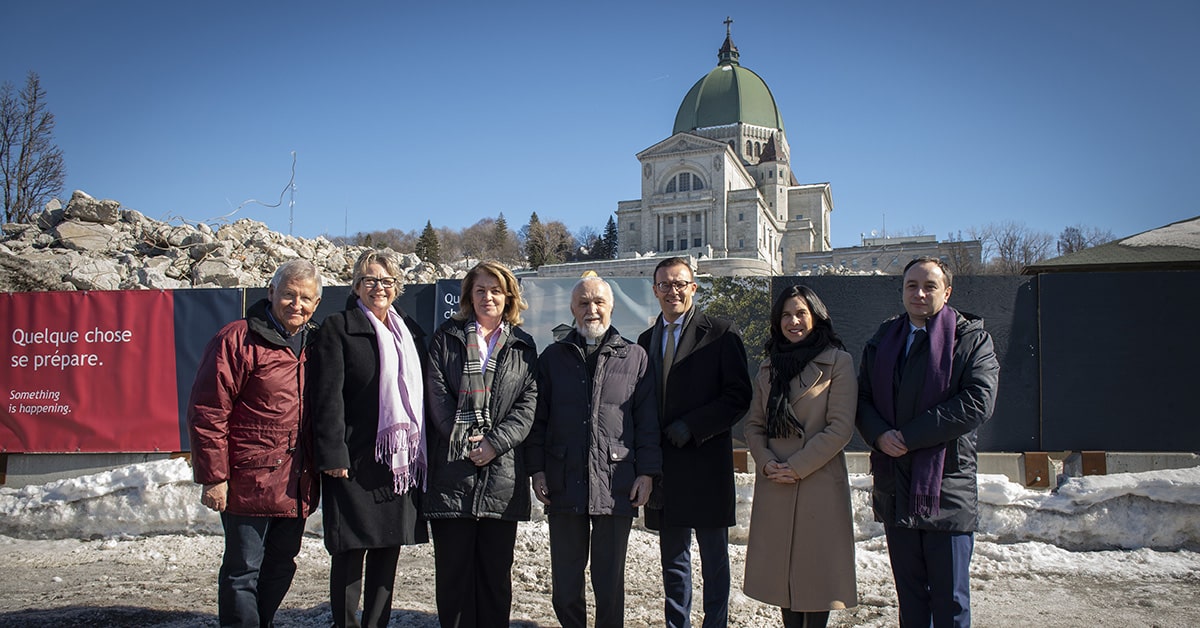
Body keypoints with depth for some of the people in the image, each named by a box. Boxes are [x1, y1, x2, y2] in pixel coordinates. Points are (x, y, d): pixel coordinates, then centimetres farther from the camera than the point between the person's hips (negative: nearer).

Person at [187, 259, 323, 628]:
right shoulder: (238, 340, -10)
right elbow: (206, 412, -13)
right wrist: (213, 477, -14)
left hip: (297, 486, 7)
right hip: (250, 483, -6)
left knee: (281, 567, 18)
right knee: (243, 570, 4)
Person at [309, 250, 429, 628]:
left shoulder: (410, 332, 15)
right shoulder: (338, 328, -1)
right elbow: (328, 397, -9)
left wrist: (422, 452, 9)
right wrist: (333, 454, -15)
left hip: (402, 461, 5)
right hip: (355, 461, -5)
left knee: (389, 548, 10)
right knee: (350, 551, 1)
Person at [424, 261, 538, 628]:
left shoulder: (523, 346, 11)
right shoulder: (446, 338, 9)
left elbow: (528, 404, 2)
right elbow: (437, 396, -1)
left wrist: (494, 442, -11)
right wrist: (464, 439, -11)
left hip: (502, 474, 1)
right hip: (452, 471, -1)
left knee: (496, 570, 7)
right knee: (452, 567, 4)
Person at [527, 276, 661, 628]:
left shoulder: (634, 357, 6)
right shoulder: (553, 357, 10)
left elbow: (648, 420, 5)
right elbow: (538, 418, 10)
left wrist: (647, 472, -2)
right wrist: (537, 469, 3)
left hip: (617, 486, -1)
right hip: (564, 484, 1)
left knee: (610, 581, 8)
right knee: (565, 582, 9)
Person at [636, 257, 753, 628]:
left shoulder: (720, 334, -3)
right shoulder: (646, 340, 13)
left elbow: (739, 396, -8)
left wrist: (692, 426, -15)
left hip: (707, 462, -5)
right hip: (664, 466, 5)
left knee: (714, 559, 6)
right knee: (673, 558, 14)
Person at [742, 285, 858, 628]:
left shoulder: (837, 362, -3)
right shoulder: (770, 366, 13)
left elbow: (841, 427, -9)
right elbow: (754, 423, 12)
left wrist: (796, 467, -12)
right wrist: (766, 462, -6)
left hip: (819, 482, -4)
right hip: (773, 485, 5)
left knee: (816, 568, 2)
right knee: (782, 570, 8)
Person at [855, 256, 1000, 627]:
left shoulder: (971, 339, -2)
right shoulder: (883, 340, 14)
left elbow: (978, 402, -14)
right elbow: (862, 399, 11)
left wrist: (909, 436, -16)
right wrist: (880, 435, -11)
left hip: (947, 488, -4)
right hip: (895, 489, 4)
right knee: (909, 596, 14)